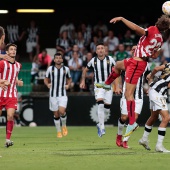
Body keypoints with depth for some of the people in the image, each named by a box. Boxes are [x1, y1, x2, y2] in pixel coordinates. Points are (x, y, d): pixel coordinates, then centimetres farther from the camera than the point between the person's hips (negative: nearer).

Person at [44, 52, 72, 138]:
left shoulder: (66, 69, 3)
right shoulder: (50, 69, 2)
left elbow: (69, 79, 18)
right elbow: (46, 79, 12)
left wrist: (68, 85, -1)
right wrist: (47, 84, -9)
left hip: (63, 94, -1)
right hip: (53, 95, 1)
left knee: (62, 111, -20)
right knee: (56, 114, 4)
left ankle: (64, 126, 7)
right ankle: (58, 131, 19)